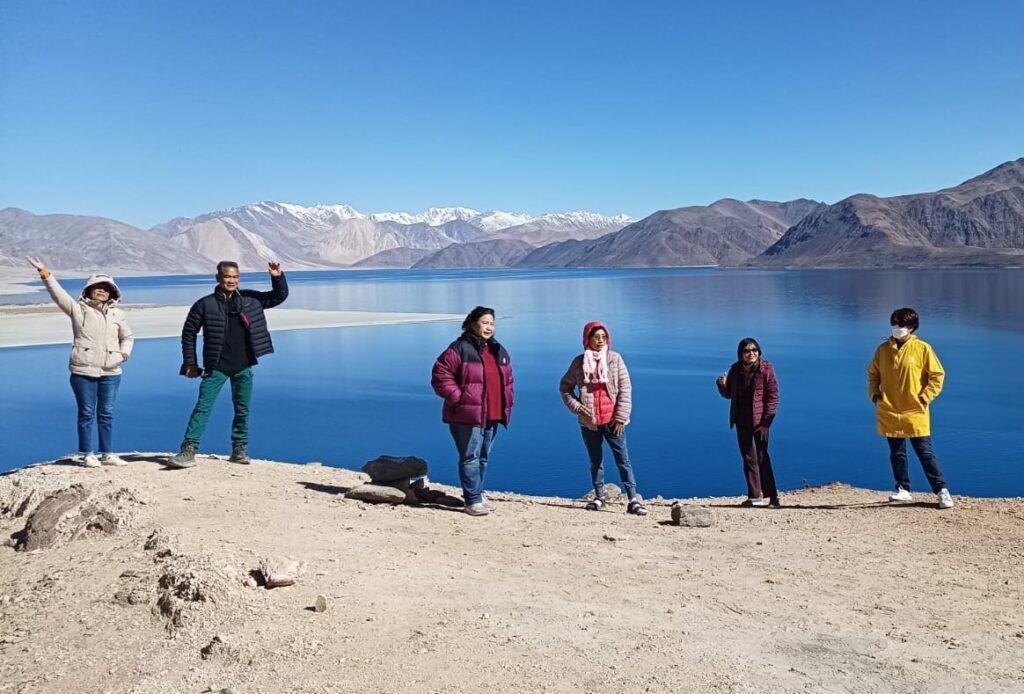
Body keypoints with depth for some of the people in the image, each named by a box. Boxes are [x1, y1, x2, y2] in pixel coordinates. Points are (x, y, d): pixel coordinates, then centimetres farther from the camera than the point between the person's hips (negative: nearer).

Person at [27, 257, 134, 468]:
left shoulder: (117, 314, 13)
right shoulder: (78, 309, 4)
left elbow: (127, 337, 22)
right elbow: (59, 294, -8)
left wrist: (125, 352, 3)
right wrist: (45, 274, -20)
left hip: (111, 372, 3)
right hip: (83, 371, -2)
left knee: (107, 413, 7)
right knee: (86, 413, 2)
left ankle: (107, 454, 14)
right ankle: (87, 455, 11)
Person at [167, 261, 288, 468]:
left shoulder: (250, 299, 6)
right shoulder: (205, 304, -2)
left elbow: (279, 297, 15)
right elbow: (189, 333, 5)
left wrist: (278, 278, -4)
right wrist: (190, 363, 1)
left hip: (243, 367, 3)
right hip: (216, 367, -3)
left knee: (242, 410, 9)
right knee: (202, 407, -7)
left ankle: (239, 450, 21)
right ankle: (188, 451, -6)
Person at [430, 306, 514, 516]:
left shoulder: (499, 351, 15)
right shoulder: (460, 349, -9)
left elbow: (508, 379, 24)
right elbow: (440, 375, -13)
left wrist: (508, 401, 11)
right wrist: (458, 398, -17)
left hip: (492, 417, 8)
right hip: (467, 416, -7)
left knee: (484, 457, 15)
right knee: (470, 457, -6)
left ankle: (477, 494, 27)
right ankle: (473, 501, -3)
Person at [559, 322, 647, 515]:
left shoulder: (615, 359, -1)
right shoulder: (579, 362, 3)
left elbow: (625, 389, -3)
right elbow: (565, 387, 12)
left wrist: (621, 417, -9)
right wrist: (575, 406, -3)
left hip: (612, 420, -2)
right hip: (589, 421, 2)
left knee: (623, 459, -3)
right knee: (595, 461, 14)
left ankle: (633, 499, -3)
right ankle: (599, 497, 26)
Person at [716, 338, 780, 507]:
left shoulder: (766, 369, -9)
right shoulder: (735, 370, 3)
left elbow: (773, 397, -10)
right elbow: (728, 394, 13)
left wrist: (766, 423, -15)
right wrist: (722, 384, -10)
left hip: (759, 421, -5)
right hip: (741, 420, 5)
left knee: (762, 458, -3)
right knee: (749, 458, 10)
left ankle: (771, 496, 4)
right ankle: (755, 496, 18)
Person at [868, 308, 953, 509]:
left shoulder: (922, 348, -4)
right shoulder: (883, 349, 6)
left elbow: (937, 375, -1)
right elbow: (872, 374, 18)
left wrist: (925, 397, -8)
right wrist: (874, 394, 5)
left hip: (915, 411, -4)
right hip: (888, 412, 4)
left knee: (925, 452, -3)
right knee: (897, 453, 11)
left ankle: (942, 491, 5)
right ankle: (903, 489, 23)